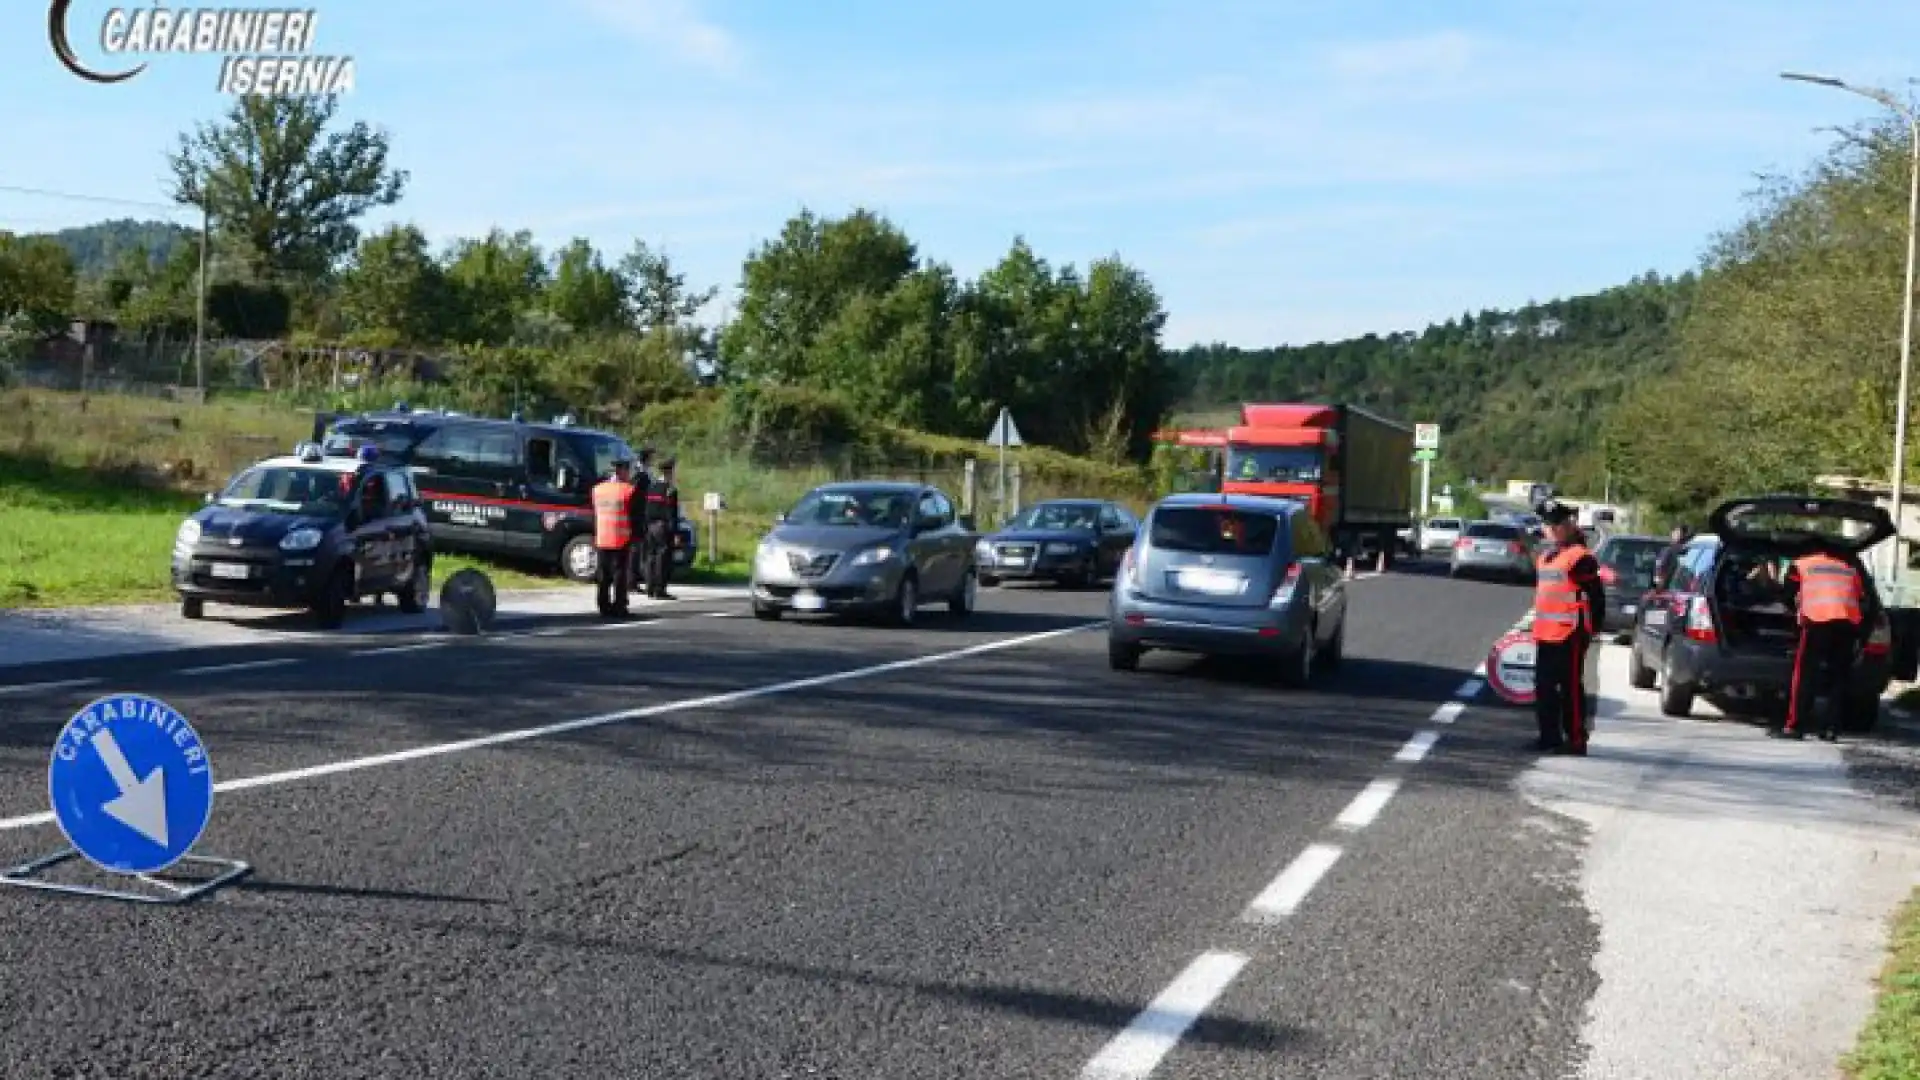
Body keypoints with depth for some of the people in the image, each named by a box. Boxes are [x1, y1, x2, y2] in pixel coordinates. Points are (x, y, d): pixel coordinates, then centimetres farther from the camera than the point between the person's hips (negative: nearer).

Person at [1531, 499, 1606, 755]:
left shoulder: (1580, 557, -11)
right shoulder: (1544, 556, 16)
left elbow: (1596, 596, -11)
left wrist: (1591, 627, -10)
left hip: (1570, 635, -9)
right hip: (1545, 634, 9)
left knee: (1571, 687, -5)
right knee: (1544, 686, 12)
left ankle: (1576, 740, 1)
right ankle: (1549, 736, 21)